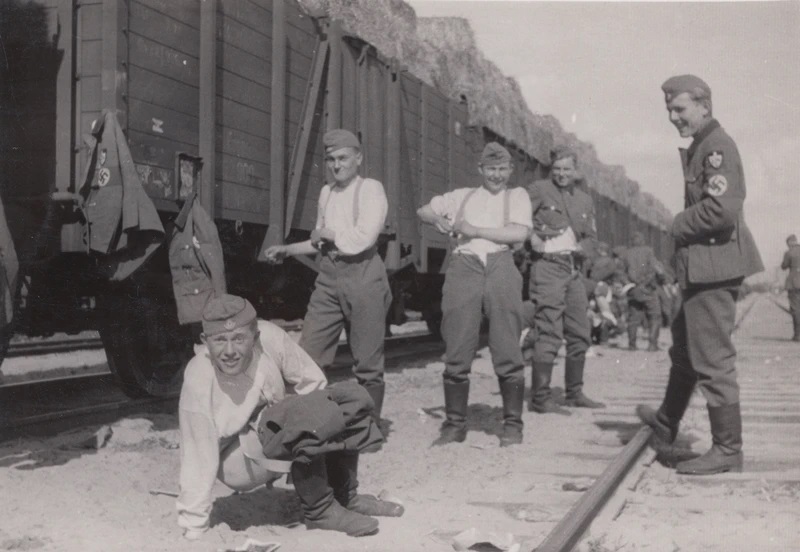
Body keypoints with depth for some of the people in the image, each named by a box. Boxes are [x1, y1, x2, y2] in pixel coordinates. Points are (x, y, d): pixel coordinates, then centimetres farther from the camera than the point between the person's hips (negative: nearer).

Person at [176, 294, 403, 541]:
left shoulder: (270, 337, -21)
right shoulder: (198, 381, -29)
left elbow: (312, 380, -4)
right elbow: (198, 459, -24)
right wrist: (193, 532, -20)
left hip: (275, 426, 6)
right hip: (235, 460, -6)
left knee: (353, 396, -9)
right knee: (308, 413, -32)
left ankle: (345, 496, 4)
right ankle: (319, 511, -13)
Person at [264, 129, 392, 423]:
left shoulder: (370, 189, -3)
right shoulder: (327, 192, 17)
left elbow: (363, 238, -16)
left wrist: (327, 233, -2)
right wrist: (286, 250, 18)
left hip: (362, 275, -6)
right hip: (329, 275, 6)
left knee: (367, 363, 1)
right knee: (307, 356, 0)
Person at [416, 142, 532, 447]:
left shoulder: (517, 195, 17)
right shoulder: (462, 196, 25)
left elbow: (519, 233, 0)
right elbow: (423, 210, 30)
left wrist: (474, 230, -2)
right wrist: (438, 219, 7)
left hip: (500, 267, -2)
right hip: (463, 267, 2)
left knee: (507, 353, -4)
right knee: (456, 354, -1)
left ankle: (512, 425, 6)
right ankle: (455, 424, 8)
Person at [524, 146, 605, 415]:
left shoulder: (585, 200, 17)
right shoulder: (538, 190, -2)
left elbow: (591, 235, 23)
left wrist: (583, 246, 4)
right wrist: (532, 236, -17)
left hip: (574, 269, 7)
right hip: (548, 265, -7)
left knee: (580, 333, 11)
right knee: (549, 333, -11)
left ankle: (575, 393, 24)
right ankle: (540, 398, -7)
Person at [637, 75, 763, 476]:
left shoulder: (717, 146, -13)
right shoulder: (698, 148, 17)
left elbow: (722, 209, -25)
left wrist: (679, 225, -11)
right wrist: (681, 240, 7)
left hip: (713, 266, -11)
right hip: (701, 268, 11)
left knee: (713, 359, -5)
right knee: (684, 347, 23)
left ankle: (727, 450, 4)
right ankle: (667, 423, 41)